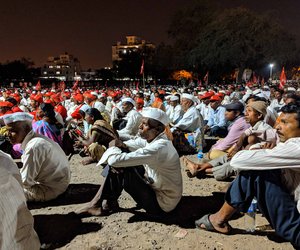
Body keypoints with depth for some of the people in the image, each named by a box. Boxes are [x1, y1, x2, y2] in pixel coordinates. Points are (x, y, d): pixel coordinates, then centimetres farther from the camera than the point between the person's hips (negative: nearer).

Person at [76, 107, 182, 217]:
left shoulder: (158, 148, -31)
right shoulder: (153, 138, -4)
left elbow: (114, 160, -33)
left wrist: (113, 147, -10)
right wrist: (121, 145, -17)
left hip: (161, 204, -8)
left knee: (123, 171, -16)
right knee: (119, 166, 1)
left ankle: (107, 204, 11)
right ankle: (101, 200, 11)